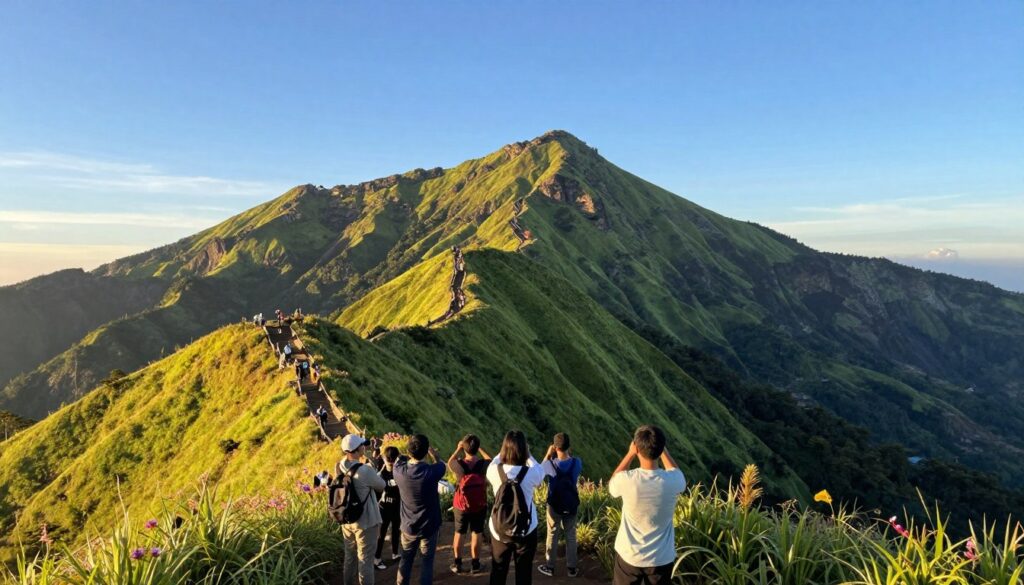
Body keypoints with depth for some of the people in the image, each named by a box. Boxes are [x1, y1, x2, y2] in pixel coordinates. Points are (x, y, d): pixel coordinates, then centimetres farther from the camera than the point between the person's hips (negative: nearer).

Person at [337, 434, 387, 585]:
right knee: (365, 561, 6)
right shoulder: (365, 470, -26)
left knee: (350, 557, 22)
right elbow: (381, 487, -9)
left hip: (346, 520, 7)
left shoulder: (339, 467, -5)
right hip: (365, 522, -7)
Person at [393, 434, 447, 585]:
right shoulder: (431, 471, -26)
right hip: (429, 526, -3)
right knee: (427, 561, 12)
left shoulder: (399, 470, -18)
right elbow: (441, 465, -2)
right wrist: (434, 455, 17)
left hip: (408, 526, 3)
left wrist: (413, 453, 22)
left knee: (406, 559, 20)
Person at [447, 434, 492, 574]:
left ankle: (457, 564, 30)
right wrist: (480, 449, 8)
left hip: (461, 506, 0)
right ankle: (475, 565, 26)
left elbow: (449, 463, 3)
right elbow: (491, 461, 5)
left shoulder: (458, 464, -22)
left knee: (458, 534, 18)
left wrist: (457, 449, 7)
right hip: (479, 507, 0)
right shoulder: (483, 464, -21)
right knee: (476, 535, 15)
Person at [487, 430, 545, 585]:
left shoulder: (494, 471, -17)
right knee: (524, 572, 16)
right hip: (526, 531, -1)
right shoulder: (531, 473, -20)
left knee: (498, 571, 19)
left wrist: (503, 451, 16)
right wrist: (528, 454, 11)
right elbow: (541, 472, 4)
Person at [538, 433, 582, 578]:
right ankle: (571, 568, 25)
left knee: (552, 536, 14)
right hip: (571, 505, 2)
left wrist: (548, 454, -1)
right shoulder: (576, 462, -17)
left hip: (554, 505, -1)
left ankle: (549, 567, 26)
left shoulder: (550, 464, -21)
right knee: (571, 536, 16)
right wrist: (570, 454, 1)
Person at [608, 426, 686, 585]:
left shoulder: (627, 480, -24)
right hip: (661, 558, 1)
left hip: (629, 556, -1)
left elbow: (612, 485, 3)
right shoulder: (673, 481, -20)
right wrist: (661, 448, 8)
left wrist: (630, 454, 2)